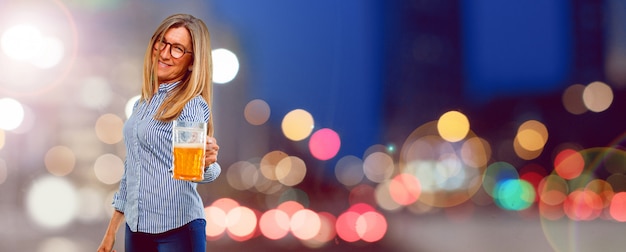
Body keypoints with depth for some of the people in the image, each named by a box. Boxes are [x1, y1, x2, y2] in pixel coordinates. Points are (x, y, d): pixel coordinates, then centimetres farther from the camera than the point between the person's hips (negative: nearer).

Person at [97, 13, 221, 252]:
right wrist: (111, 231, 17)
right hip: (136, 228, 6)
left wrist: (206, 163, -41)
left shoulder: (192, 104, -9)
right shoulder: (143, 102, 10)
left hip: (177, 229, -6)